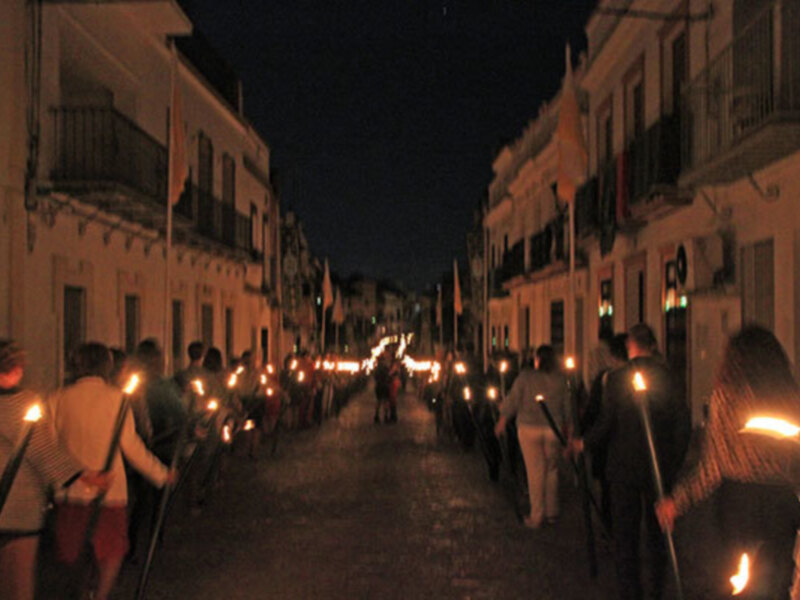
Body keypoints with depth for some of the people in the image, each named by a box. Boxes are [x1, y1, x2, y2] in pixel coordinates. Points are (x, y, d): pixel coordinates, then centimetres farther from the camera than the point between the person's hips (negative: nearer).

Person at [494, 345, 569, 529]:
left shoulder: (526, 376, -7)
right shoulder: (560, 379, 0)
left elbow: (512, 400, -3)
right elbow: (567, 406, 7)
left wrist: (502, 422, 9)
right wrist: (565, 426, 20)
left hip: (529, 429, -2)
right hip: (553, 429, 2)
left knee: (535, 472, 3)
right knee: (552, 470, 14)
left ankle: (536, 517, 8)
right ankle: (552, 512, 22)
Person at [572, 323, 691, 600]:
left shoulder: (617, 378, -11)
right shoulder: (668, 377, -4)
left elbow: (606, 423, -12)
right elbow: (683, 424, -3)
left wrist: (584, 443, 6)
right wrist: (674, 462, 8)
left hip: (624, 469, -3)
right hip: (659, 469, 3)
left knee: (625, 535, 6)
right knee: (657, 533, 18)